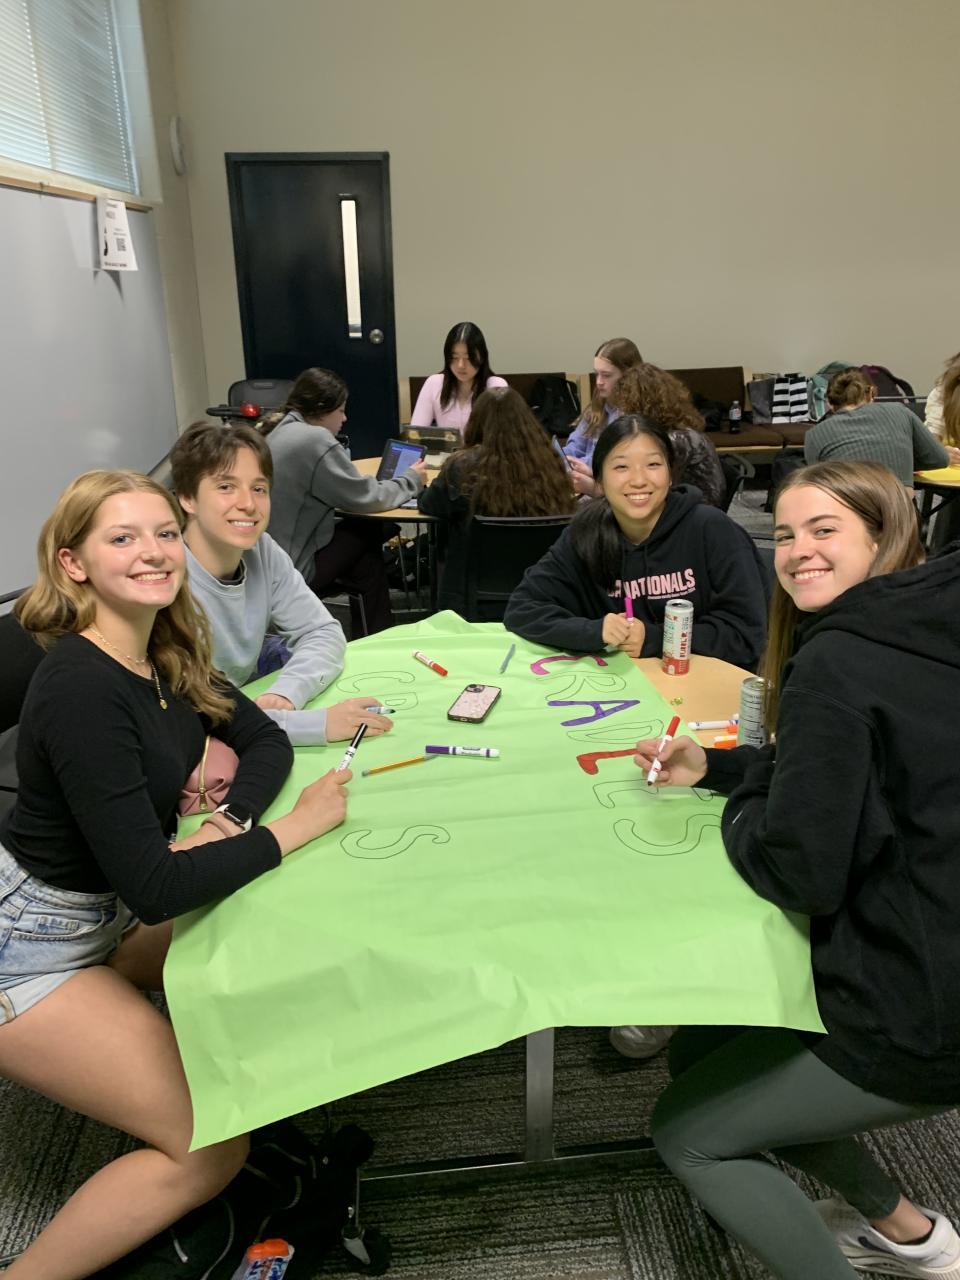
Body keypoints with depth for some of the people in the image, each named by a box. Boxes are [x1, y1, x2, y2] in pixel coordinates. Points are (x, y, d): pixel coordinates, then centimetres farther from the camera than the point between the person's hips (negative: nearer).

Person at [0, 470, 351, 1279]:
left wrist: (232, 819, -14)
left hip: (110, 915, 8)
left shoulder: (165, 653, -4)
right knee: (208, 1151, -6)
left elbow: (264, 739, 5)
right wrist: (298, 825, -22)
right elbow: (154, 887, -30)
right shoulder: (82, 691, -29)